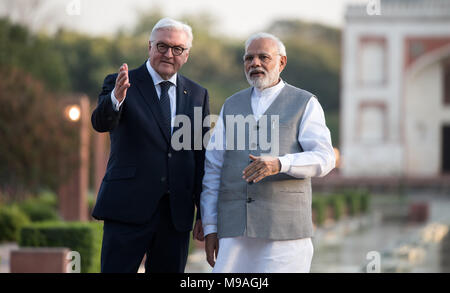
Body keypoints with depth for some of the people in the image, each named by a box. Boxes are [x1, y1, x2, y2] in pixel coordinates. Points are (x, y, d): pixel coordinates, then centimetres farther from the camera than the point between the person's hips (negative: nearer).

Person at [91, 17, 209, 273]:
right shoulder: (120, 84, 2)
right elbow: (101, 123, -17)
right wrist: (116, 98, -39)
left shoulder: (197, 95, 12)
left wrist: (204, 213, 8)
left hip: (177, 213, 4)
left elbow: (202, 157, 12)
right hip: (128, 208, -3)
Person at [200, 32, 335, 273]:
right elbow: (213, 169, 14)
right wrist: (210, 228, 6)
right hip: (235, 230, 3)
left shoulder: (305, 104, 6)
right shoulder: (231, 106, 16)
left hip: (285, 229, -3)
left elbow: (323, 158, -6)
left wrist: (279, 164, -25)